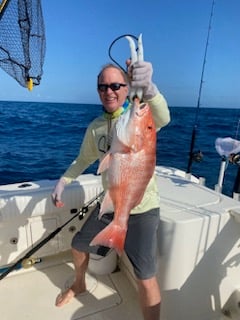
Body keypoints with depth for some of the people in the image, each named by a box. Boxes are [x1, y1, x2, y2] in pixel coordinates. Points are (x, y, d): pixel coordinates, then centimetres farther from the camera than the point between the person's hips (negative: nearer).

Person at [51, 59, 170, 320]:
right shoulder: (95, 127, 2)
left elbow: (162, 118, -38)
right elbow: (84, 159, 15)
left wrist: (148, 88, -58)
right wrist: (62, 181, 3)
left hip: (142, 209, -5)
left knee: (145, 278, -8)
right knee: (79, 245, 22)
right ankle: (79, 285, 54)